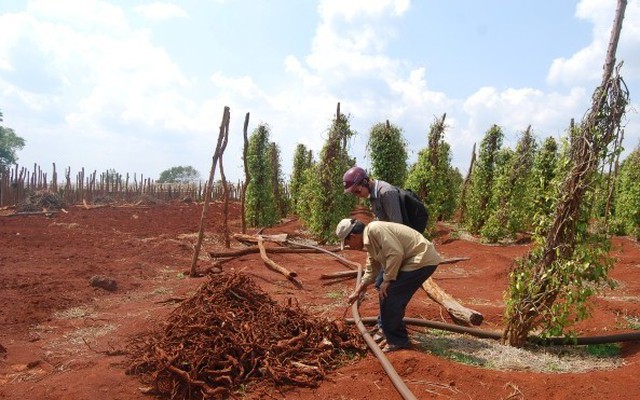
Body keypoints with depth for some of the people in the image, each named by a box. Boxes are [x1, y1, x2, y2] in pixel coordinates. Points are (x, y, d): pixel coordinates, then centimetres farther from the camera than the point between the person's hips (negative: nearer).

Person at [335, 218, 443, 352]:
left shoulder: (375, 229, -19)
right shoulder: (369, 240, 13)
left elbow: (395, 253, -27)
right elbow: (371, 270, 23)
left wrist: (387, 280, -17)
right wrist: (357, 292, 27)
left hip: (423, 260, -11)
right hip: (408, 260, 11)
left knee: (388, 295, -12)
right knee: (381, 286, 22)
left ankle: (397, 341, 3)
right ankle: (385, 328, 35)